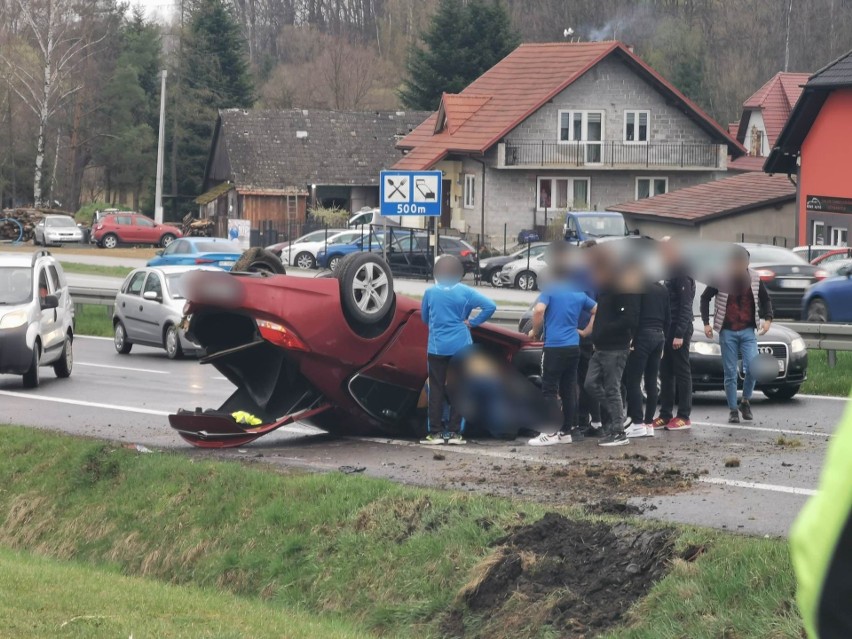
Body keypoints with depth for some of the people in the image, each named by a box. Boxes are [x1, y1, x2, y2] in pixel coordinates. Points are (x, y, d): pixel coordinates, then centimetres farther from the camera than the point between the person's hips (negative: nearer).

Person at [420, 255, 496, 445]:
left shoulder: (430, 292, -1)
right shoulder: (465, 292, -5)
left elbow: (424, 318, 11)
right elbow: (490, 306, -11)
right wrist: (472, 322, -3)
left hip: (437, 347, 0)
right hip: (460, 346, 0)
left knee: (436, 389, 5)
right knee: (457, 390, 6)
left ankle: (436, 432, 3)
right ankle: (454, 432, 6)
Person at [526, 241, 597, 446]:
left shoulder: (550, 290, -8)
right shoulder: (579, 293, 11)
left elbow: (538, 310, -23)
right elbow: (597, 311, 18)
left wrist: (535, 331, -8)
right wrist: (586, 331, 20)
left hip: (554, 347, -6)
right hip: (574, 347, 6)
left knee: (549, 390, -4)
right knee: (568, 389, 12)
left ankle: (552, 431, -12)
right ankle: (569, 430, 15)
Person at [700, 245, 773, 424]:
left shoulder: (754, 279, 2)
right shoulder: (720, 278, -6)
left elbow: (765, 299, 16)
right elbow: (705, 298, 6)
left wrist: (768, 318, 1)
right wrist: (706, 323, 0)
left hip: (748, 331, 1)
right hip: (727, 332, -1)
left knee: (752, 368, -13)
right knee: (730, 373, 0)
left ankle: (745, 401, 9)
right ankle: (733, 410, 9)